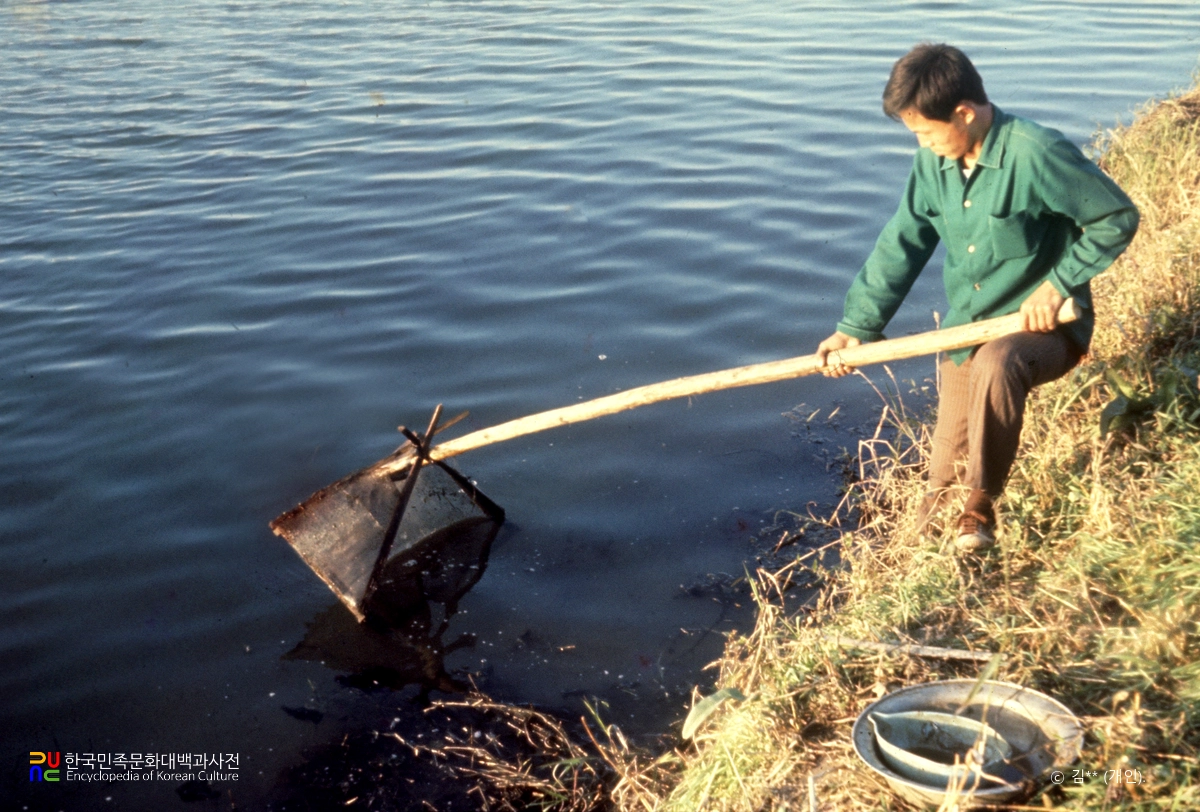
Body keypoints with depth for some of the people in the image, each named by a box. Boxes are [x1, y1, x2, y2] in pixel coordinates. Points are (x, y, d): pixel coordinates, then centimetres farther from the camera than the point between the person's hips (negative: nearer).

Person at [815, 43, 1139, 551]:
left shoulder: (1036, 154, -21)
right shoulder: (934, 160, -2)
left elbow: (1117, 218, -13)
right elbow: (902, 243, 3)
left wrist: (1058, 284, -18)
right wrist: (857, 327, -1)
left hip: (1044, 326, -5)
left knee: (995, 366, -39)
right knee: (947, 473, 6)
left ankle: (982, 504, -19)